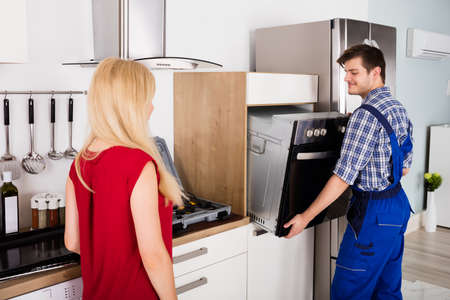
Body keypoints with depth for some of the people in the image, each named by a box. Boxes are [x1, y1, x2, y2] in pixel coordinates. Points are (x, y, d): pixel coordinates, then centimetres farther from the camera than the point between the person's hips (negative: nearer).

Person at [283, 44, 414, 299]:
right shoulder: (398, 108, 9)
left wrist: (305, 217, -18)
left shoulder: (367, 115, -20)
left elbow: (344, 176, -23)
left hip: (374, 213, -10)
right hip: (399, 203, 10)